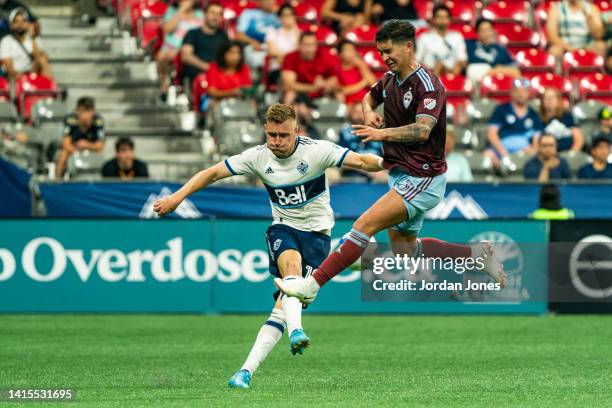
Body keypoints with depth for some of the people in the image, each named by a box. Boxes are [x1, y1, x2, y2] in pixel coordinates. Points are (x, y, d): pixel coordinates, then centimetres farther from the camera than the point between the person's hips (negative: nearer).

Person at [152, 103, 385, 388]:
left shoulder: (316, 151, -13)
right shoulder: (258, 157, -4)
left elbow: (359, 161, -20)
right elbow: (212, 173, 0)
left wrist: (382, 163, -41)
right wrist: (178, 196, -9)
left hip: (316, 231, -2)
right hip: (282, 227, 2)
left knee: (284, 305, -13)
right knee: (291, 262, -35)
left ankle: (247, 370, -15)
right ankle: (295, 332, -53)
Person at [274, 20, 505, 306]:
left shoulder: (427, 84, -19)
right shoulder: (389, 80, 6)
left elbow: (422, 130, -33)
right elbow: (370, 97, 29)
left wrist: (384, 133, -48)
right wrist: (369, 113, 5)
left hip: (422, 180, -10)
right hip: (401, 176, 10)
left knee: (364, 226, -19)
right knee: (404, 249, 16)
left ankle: (312, 285, -20)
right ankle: (476, 254, 26)